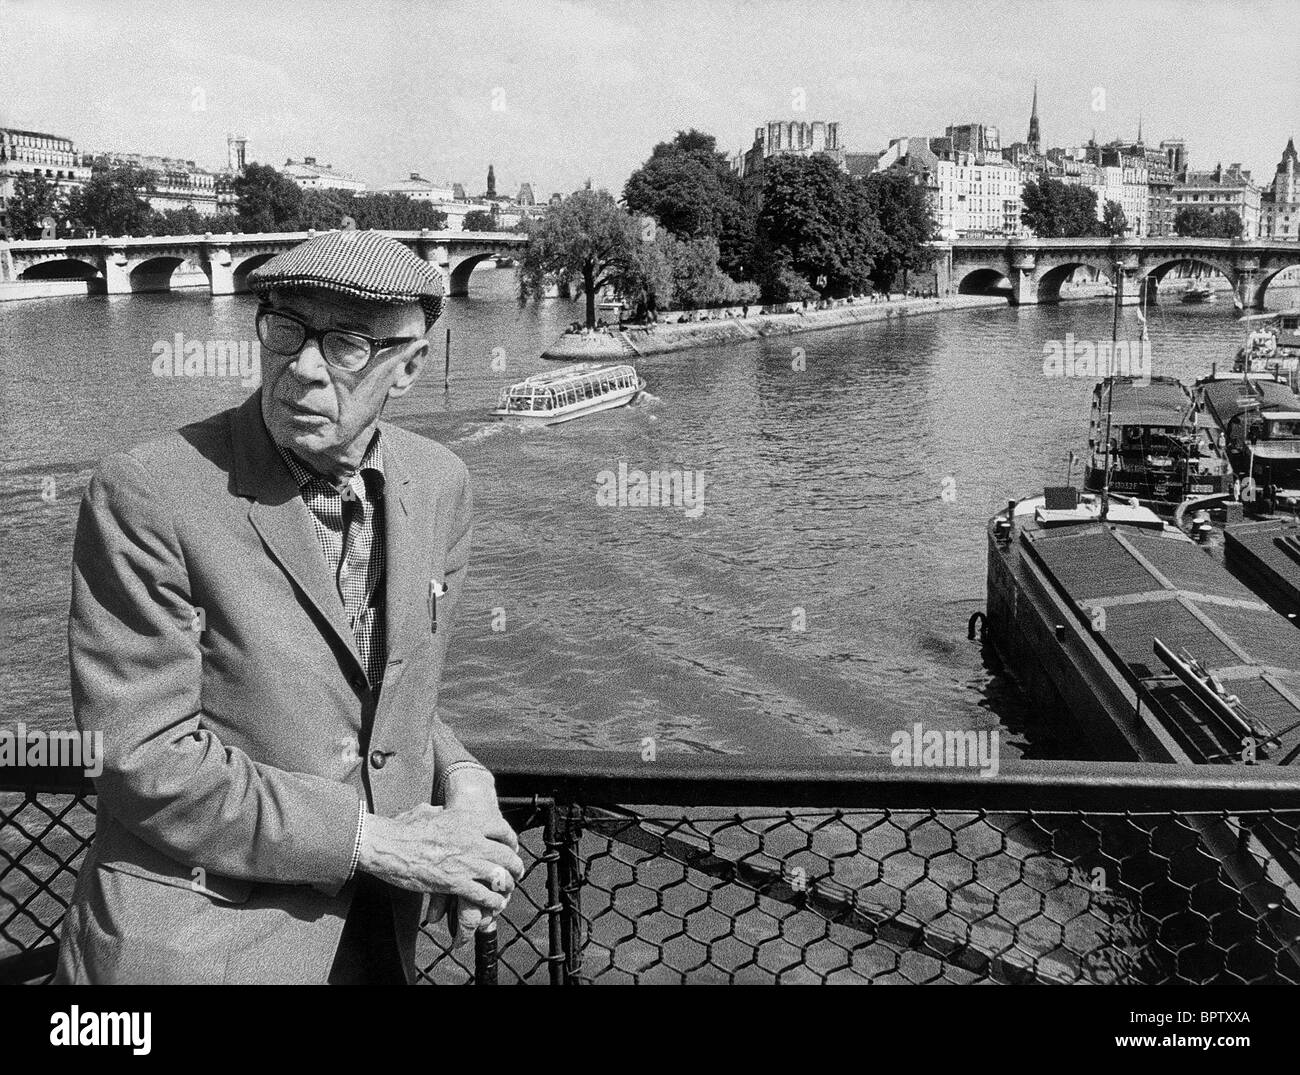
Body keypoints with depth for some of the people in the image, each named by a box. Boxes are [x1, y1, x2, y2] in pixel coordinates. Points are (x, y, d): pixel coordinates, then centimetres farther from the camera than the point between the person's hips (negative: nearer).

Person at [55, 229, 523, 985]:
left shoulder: (439, 484, -1)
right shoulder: (146, 496, -18)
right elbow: (141, 758, -20)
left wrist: (461, 782, -9)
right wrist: (374, 839, -19)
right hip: (193, 948, -5)